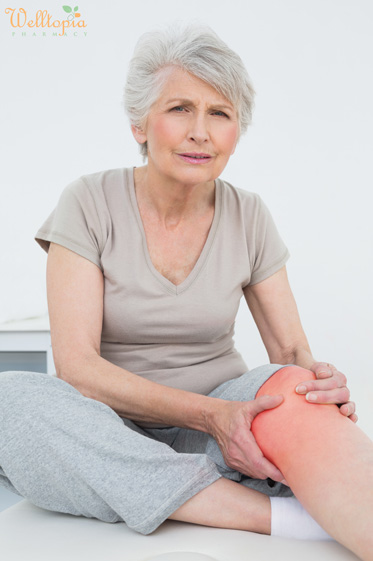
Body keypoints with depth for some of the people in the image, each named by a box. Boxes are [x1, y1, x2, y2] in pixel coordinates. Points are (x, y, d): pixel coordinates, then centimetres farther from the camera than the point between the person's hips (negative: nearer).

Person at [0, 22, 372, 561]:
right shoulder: (89, 204, -7)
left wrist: (320, 379, -25)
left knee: (287, 387, -31)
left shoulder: (248, 217, 1)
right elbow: (75, 363, -15)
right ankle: (279, 516, -31)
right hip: (115, 435, 0)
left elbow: (292, 349, 0)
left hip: (222, 415, 1)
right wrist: (209, 413, -26)